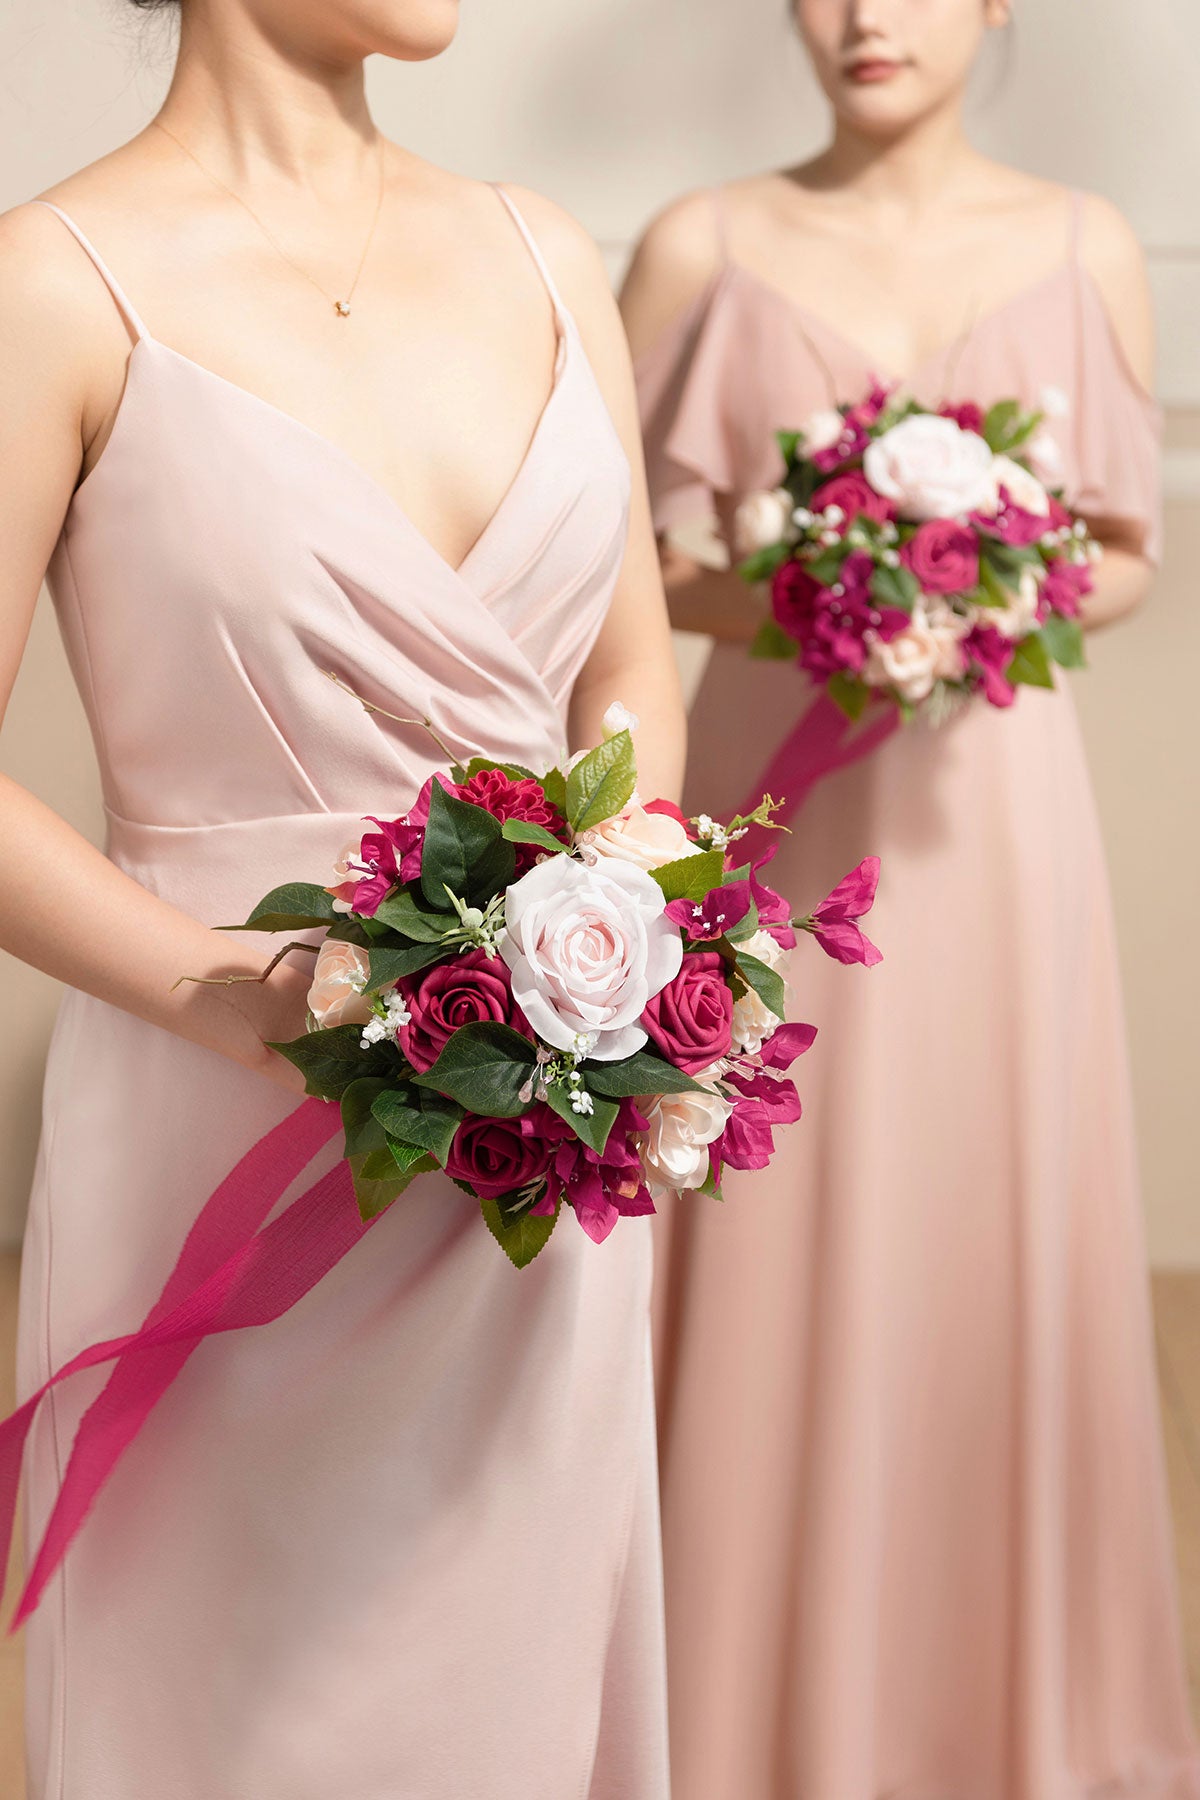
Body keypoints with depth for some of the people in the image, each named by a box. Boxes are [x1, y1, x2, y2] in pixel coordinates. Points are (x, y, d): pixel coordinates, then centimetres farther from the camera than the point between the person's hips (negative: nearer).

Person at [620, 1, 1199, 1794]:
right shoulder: (706, 246, -1)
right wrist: (738, 597, -17)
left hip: (991, 799, 1)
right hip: (773, 797, -1)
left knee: (990, 1244, 9)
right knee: (777, 1257, 4)